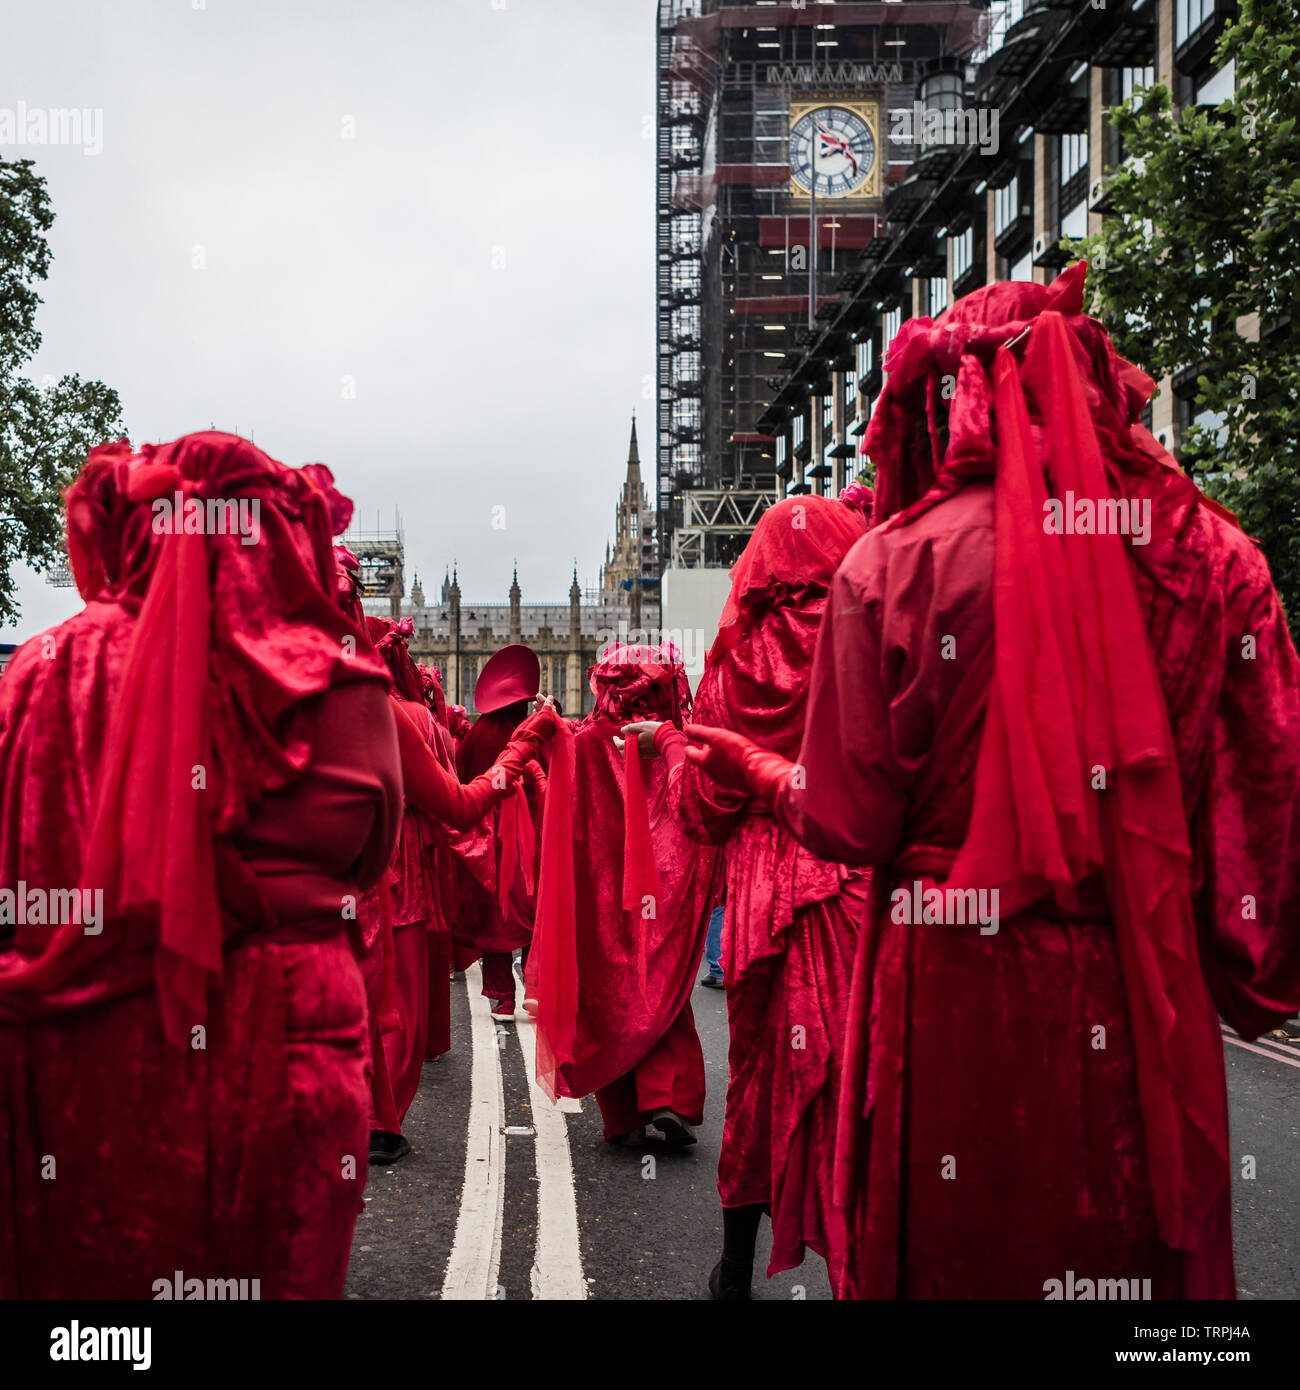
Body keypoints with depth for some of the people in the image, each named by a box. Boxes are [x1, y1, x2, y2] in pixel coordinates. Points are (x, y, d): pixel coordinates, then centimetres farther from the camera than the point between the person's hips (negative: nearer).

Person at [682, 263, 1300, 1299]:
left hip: (960, 994, -2)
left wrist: (758, 768, 13)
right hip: (1153, 1012, 3)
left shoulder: (896, 562, -9)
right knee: (1148, 1241, 19)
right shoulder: (1211, 553, -2)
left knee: (961, 1253, 15)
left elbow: (851, 824, -7)